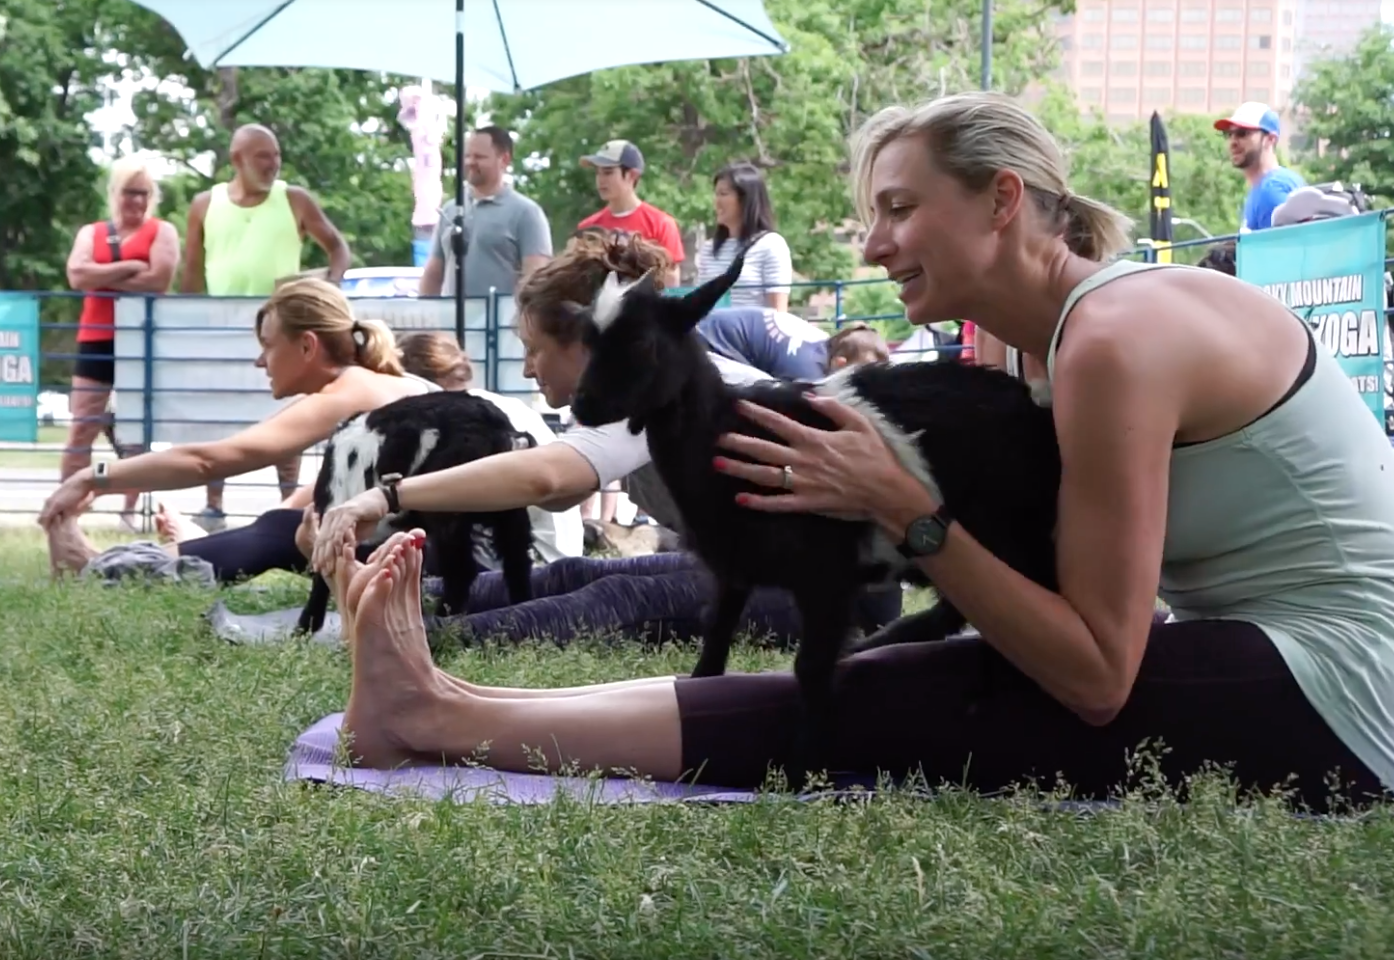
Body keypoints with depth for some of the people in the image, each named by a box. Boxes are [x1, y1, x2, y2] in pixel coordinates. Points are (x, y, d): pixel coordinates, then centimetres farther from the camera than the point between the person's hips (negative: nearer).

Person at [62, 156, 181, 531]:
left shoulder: (162, 231, 5)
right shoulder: (91, 233, 13)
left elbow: (159, 279, -12)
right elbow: (77, 275, -5)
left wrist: (103, 278, -6)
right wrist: (129, 267, -12)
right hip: (96, 340, 2)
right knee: (81, 428, -2)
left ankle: (130, 509, 10)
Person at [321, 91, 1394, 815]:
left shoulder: (1115, 338, -18)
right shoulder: (1105, 310, 11)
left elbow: (1097, 674, -20)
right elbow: (1083, 632, 7)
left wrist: (901, 509, -18)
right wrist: (895, 484, -4)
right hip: (1277, 672, 8)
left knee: (885, 713, -13)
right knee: (888, 680, 0)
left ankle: (450, 719, -10)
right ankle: (450, 706, 0)